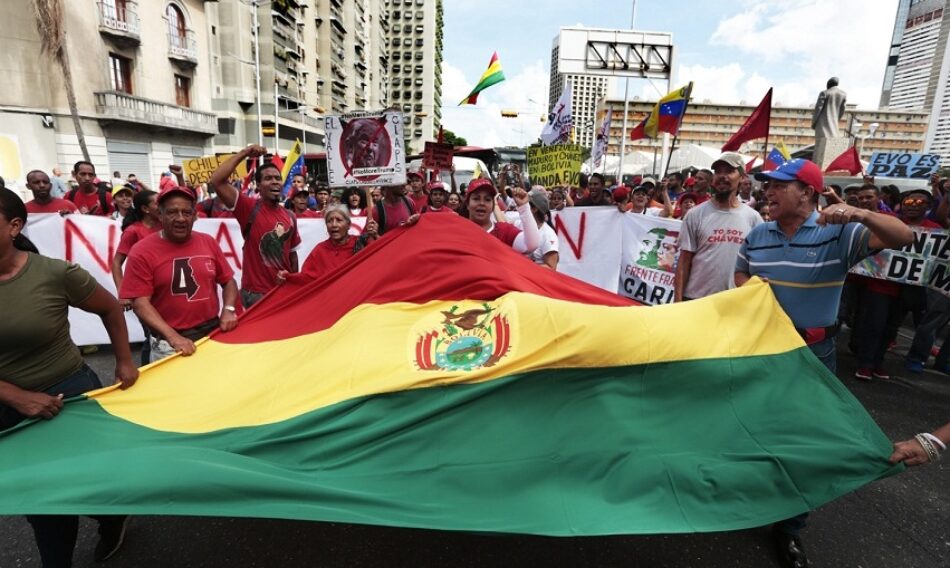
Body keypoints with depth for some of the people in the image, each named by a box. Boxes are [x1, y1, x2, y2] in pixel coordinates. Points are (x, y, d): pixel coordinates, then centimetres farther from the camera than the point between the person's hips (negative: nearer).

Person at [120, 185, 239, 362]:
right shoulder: (142, 252, -8)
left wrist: (228, 310, -7)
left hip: (214, 333, 4)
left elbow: (228, 281, 10)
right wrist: (173, 337, -21)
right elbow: (140, 302, -11)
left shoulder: (208, 242, 3)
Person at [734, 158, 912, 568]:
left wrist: (860, 214, -37)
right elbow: (740, 273, 12)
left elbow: (903, 238, -22)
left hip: (812, 351, -3)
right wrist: (749, 290, -10)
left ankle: (788, 527, 26)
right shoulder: (756, 234, 0)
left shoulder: (839, 234, -12)